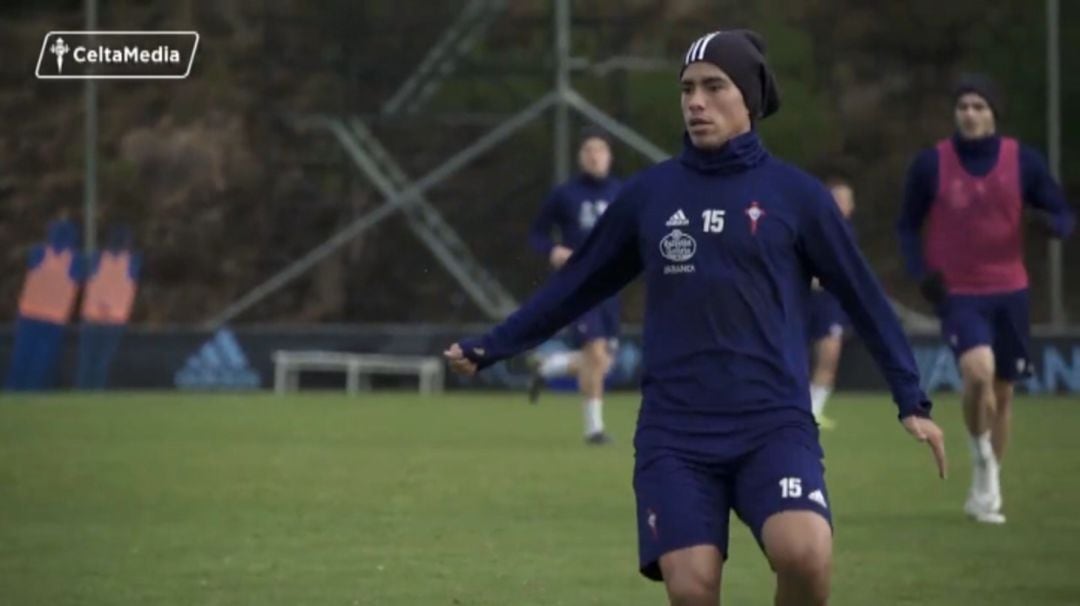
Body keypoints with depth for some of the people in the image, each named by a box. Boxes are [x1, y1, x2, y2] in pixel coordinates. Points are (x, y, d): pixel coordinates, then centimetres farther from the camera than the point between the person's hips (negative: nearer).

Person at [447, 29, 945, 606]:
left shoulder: (794, 194, 2)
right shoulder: (650, 193, 8)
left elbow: (863, 296, 6)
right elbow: (576, 284, 17)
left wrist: (911, 401, 3)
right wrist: (490, 347, 15)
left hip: (774, 427, -2)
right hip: (674, 435, 2)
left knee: (804, 554, -28)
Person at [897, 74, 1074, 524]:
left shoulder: (1023, 161, -1)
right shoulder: (931, 164, -4)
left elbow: (1064, 216, 5)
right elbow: (908, 225, 7)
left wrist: (1051, 223, -20)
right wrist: (920, 271, -10)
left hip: (1009, 292, 3)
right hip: (958, 294, -3)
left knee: (1003, 389, 8)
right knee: (979, 369, -27)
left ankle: (984, 493, 26)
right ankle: (983, 462, -1)